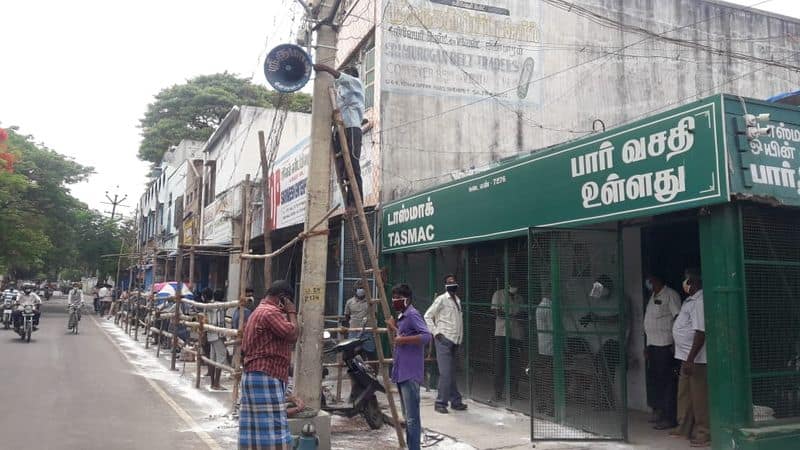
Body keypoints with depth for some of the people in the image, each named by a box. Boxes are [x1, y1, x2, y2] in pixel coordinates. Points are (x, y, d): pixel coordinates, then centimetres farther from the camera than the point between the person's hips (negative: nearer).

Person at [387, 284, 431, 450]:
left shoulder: (412, 314, -11)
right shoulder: (401, 316, 17)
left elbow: (426, 336, -23)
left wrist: (403, 339, -22)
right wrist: (394, 328, 18)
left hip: (410, 374, -10)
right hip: (401, 373, 10)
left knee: (412, 417, -9)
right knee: (407, 416, 17)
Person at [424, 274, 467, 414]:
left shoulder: (457, 300, 14)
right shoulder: (441, 299, -6)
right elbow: (427, 316, -6)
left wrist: (459, 339, 15)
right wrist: (435, 332, -12)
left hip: (455, 341, 7)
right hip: (444, 340, -7)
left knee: (451, 373, 13)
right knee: (446, 373, -8)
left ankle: (455, 401, 18)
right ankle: (441, 402, -1)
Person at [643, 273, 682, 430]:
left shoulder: (670, 295, -8)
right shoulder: (653, 297, 20)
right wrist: (647, 346, 22)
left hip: (665, 345, -9)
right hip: (653, 345, 9)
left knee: (666, 381, -6)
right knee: (653, 379, 13)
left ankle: (670, 418, 0)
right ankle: (658, 412, 23)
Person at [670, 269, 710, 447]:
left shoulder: (699, 302, -19)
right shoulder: (691, 300, 13)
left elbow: (700, 333, -24)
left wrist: (690, 359, -25)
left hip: (696, 358, -10)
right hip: (687, 356, 10)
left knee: (699, 396, -1)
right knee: (684, 393, 18)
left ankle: (704, 433, 9)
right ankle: (684, 427, 30)